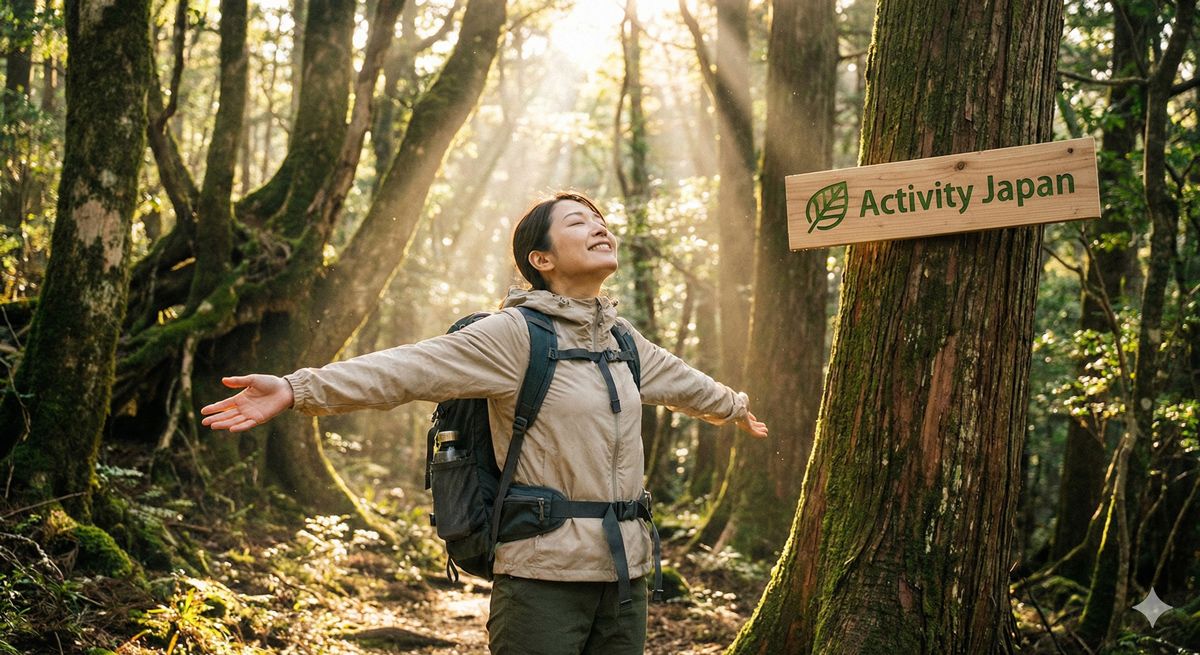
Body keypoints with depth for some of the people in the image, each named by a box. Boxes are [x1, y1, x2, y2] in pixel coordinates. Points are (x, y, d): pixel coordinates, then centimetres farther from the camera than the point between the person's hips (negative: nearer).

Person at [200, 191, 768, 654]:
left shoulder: (621, 339, 13)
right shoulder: (516, 334, -9)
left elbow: (677, 379, 34)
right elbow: (411, 368, -19)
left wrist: (733, 405, 53)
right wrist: (299, 389, -30)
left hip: (625, 574, 7)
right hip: (545, 574, -7)